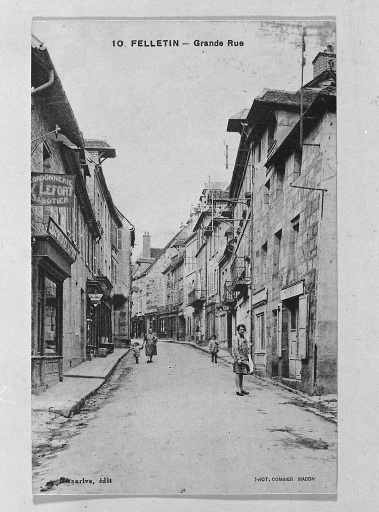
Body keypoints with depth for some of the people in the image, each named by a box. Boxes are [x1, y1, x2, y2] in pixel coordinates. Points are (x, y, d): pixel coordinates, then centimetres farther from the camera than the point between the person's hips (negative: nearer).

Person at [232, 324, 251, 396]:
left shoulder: (245, 338, 16)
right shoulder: (235, 338, -8)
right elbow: (235, 349, -14)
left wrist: (247, 357, 17)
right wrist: (238, 359, -20)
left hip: (244, 358, 8)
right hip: (238, 358, -8)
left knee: (242, 374, 12)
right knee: (238, 373, -5)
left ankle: (242, 389, 17)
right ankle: (238, 390, -4)